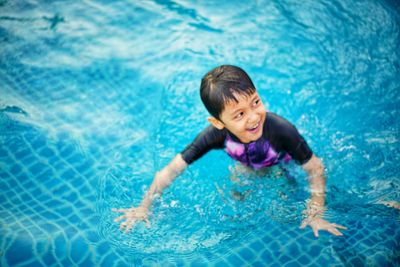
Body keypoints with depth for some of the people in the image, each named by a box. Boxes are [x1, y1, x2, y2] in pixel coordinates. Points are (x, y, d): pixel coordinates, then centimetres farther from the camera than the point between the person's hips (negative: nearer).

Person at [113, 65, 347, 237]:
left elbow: (315, 169, -30)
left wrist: (315, 214, -37)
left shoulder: (282, 130, -45)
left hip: (282, 169, -2)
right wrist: (144, 208, -28)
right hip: (247, 168, 2)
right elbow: (172, 170, -29)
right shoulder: (215, 135, -38)